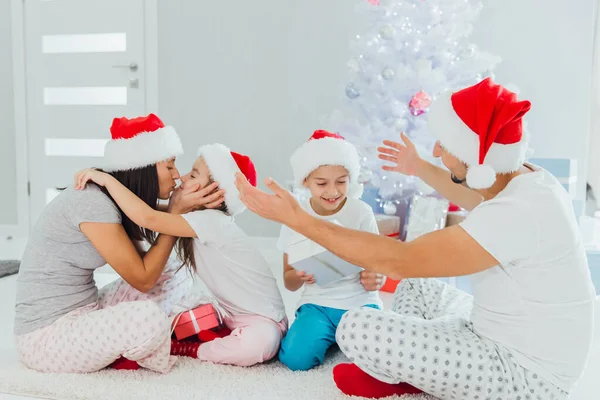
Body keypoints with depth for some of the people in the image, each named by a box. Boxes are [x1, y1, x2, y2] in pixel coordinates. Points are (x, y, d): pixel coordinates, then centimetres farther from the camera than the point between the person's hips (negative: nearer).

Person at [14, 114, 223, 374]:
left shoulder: (116, 198, 3)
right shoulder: (92, 203, -24)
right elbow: (143, 279, -20)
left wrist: (188, 206, -6)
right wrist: (176, 212, -16)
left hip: (82, 313, 9)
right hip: (45, 337, -9)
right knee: (148, 317, -31)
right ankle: (151, 355, 1)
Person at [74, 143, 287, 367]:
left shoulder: (213, 221, -27)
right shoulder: (201, 219, 0)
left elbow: (147, 218, -36)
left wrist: (106, 179, -30)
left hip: (263, 321, -7)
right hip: (230, 315, 8)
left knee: (259, 342, -39)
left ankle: (183, 349, -18)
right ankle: (229, 339, 5)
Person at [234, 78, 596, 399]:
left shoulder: (518, 213, -33)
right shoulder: (525, 178, -2)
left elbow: (398, 261, -32)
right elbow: (477, 201, 23)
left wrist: (297, 218, -30)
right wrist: (420, 169, 34)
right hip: (509, 340, 10)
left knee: (356, 329, -20)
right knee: (415, 285, 24)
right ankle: (409, 371, 8)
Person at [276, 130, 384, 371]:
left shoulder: (361, 212, -7)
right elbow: (289, 282, 2)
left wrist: (375, 279, -26)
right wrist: (299, 276, -23)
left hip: (359, 303, 0)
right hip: (317, 304, 1)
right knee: (296, 358, -22)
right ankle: (331, 336, 10)